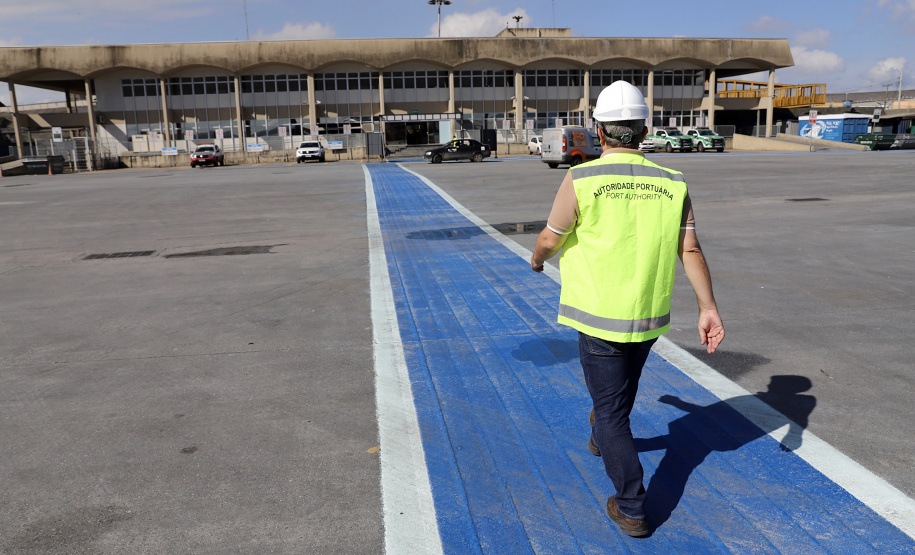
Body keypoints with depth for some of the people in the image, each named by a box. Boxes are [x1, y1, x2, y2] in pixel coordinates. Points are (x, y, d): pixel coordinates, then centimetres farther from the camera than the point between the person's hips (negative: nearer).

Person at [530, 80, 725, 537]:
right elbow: (691, 250, -6)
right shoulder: (670, 184, -3)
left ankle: (631, 509, 12)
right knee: (622, 386, 30)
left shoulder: (582, 179, -15)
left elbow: (551, 239, -5)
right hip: (650, 316, 5)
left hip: (600, 316, -5)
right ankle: (602, 438, 57)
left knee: (611, 408, 7)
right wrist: (709, 308, -2)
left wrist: (537, 259, 17)